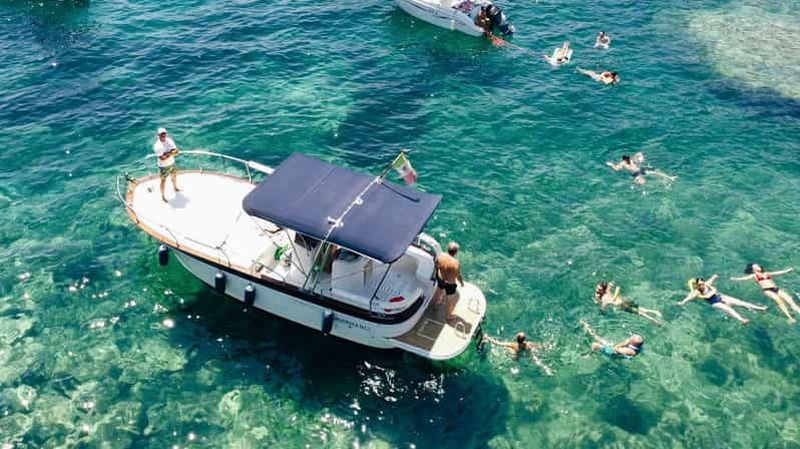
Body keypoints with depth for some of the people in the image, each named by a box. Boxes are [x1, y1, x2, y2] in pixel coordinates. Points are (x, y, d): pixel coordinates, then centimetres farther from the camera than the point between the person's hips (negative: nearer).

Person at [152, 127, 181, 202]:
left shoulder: (169, 141, -8)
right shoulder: (157, 146, -25)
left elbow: (177, 151, -11)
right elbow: (162, 158, -31)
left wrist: (168, 154, -26)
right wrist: (171, 153, -23)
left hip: (172, 163, 6)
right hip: (163, 166, -6)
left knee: (174, 176, 27)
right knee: (163, 181, 7)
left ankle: (175, 188, 54)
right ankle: (163, 196, 24)